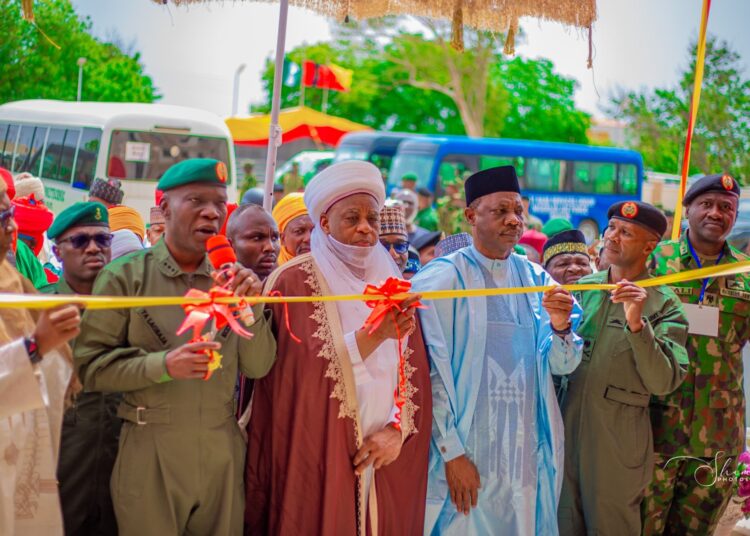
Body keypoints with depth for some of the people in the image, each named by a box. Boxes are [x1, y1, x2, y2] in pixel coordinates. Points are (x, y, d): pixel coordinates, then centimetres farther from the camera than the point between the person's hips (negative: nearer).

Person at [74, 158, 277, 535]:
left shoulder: (229, 279, 7)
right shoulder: (125, 276, -4)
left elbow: (257, 367, 4)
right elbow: (90, 365, -8)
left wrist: (250, 307, -12)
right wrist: (162, 365, -21)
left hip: (222, 453, 4)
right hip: (150, 457, -3)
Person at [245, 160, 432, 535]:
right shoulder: (294, 282, -5)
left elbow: (415, 373, 7)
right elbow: (301, 373, -14)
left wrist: (397, 429, -9)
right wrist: (372, 337, -23)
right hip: (318, 461, -5)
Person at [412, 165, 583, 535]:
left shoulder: (536, 279, 7)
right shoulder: (443, 278, -7)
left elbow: (562, 365, 3)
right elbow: (431, 374, -10)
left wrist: (561, 327, -18)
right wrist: (452, 452, -14)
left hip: (527, 451, 4)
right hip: (467, 451, -4)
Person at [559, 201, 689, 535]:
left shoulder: (663, 304, -6)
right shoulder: (583, 288, 9)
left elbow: (664, 382, -16)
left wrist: (637, 324, -24)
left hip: (618, 442, -4)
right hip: (565, 430, 4)